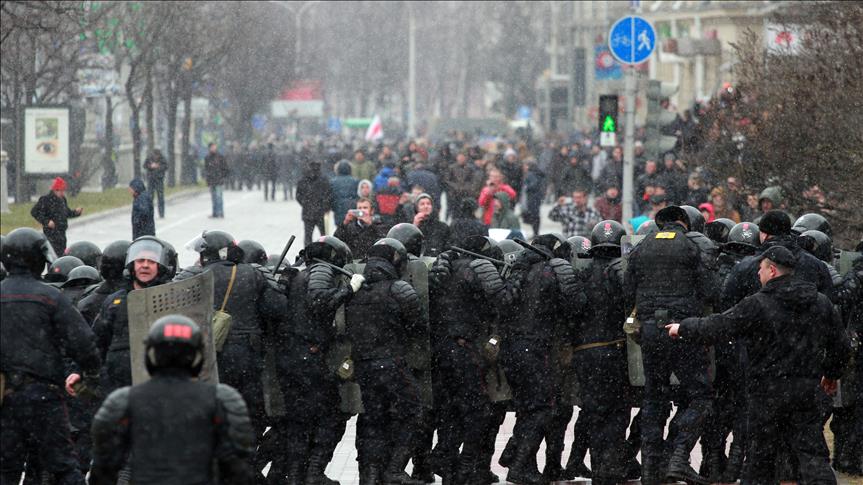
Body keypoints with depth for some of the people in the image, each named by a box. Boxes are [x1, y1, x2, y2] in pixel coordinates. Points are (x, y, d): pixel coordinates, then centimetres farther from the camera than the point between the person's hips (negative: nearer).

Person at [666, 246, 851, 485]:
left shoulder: (757, 305, -10)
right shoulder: (822, 304, 6)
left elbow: (715, 328, -8)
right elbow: (841, 346, 12)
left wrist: (682, 328, 8)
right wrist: (831, 374, 31)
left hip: (768, 394, -4)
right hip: (808, 390, 4)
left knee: (760, 456, 8)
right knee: (812, 452, 1)